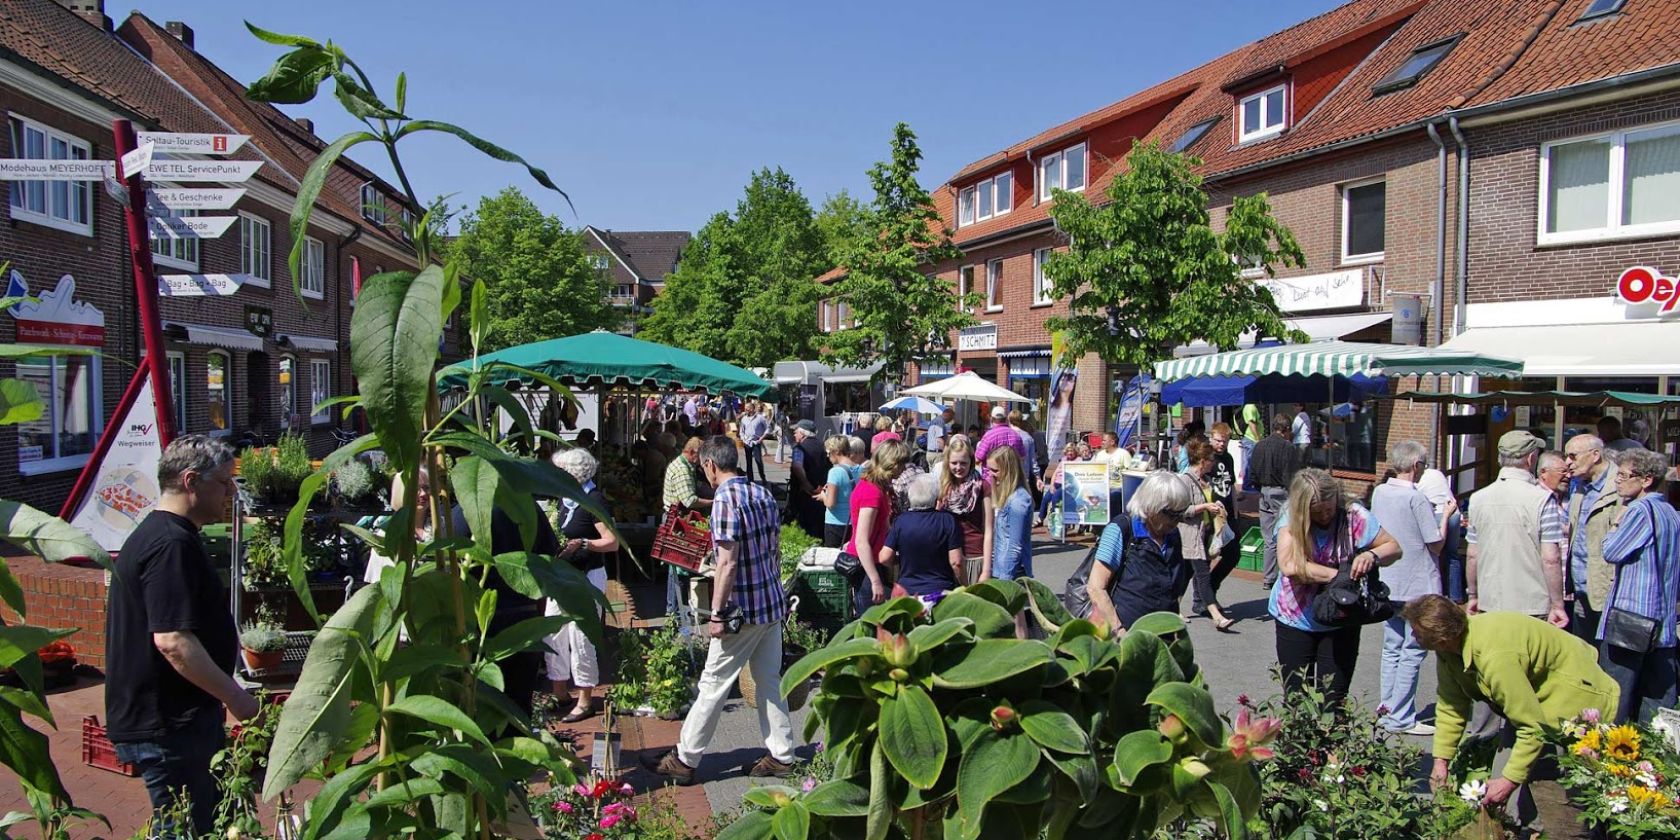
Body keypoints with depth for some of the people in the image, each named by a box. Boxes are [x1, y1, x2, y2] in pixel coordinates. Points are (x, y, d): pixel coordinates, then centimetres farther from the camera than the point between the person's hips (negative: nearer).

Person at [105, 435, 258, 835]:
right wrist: (236, 697, -22)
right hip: (168, 726, -11)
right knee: (190, 829, 0)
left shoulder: (157, 535, 14)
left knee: (222, 821, 17)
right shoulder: (172, 545, -21)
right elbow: (172, 640, -29)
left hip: (176, 717, 11)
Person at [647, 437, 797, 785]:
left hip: (744, 609, -8)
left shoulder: (725, 500, -17)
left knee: (713, 684, 2)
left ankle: (684, 760, 12)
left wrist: (717, 614, -16)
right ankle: (782, 756, 21)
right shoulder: (763, 493, 7)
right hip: (773, 603, 8)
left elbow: (727, 564, -21)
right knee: (770, 680, 15)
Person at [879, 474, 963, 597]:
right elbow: (956, 562, -12)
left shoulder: (900, 521, -4)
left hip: (907, 590, 2)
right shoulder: (947, 520, -9)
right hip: (941, 590, -2)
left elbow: (884, 558, -5)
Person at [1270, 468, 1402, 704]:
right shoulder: (1290, 519, -15)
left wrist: (1371, 556, -26)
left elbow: (1394, 547, -4)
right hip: (1295, 621, 0)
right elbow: (1289, 566, -30)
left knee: (1333, 700, 3)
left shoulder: (1354, 516, -12)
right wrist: (1338, 574, -31)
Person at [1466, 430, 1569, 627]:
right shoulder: (1542, 499, -11)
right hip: (1533, 607, -4)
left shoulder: (1478, 498, 2)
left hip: (1489, 605, 4)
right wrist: (1557, 605, -5)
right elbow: (1551, 559, -13)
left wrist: (1473, 595, 18)